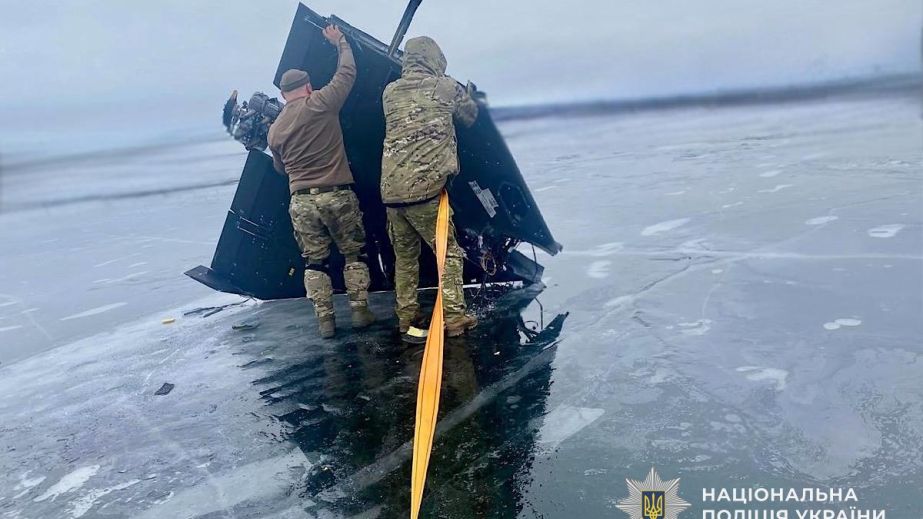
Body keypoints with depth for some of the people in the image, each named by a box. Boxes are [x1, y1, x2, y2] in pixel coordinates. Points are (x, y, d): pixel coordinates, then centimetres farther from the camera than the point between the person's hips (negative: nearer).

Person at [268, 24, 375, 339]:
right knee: (354, 253, 12)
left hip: (301, 201, 3)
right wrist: (339, 41, 22)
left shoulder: (275, 129, 9)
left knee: (315, 260, 12)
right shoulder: (320, 103, -4)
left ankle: (325, 320, 12)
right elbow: (347, 72, 7)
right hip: (337, 195, -3)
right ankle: (360, 312, 12)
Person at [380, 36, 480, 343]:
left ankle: (407, 320, 18)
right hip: (424, 189, -5)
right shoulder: (446, 87, 3)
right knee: (449, 252, 7)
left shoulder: (389, 92, 12)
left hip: (391, 190, 5)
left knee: (405, 256, 16)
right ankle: (454, 317, 3)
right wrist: (468, 95, 39)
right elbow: (470, 116, 17)